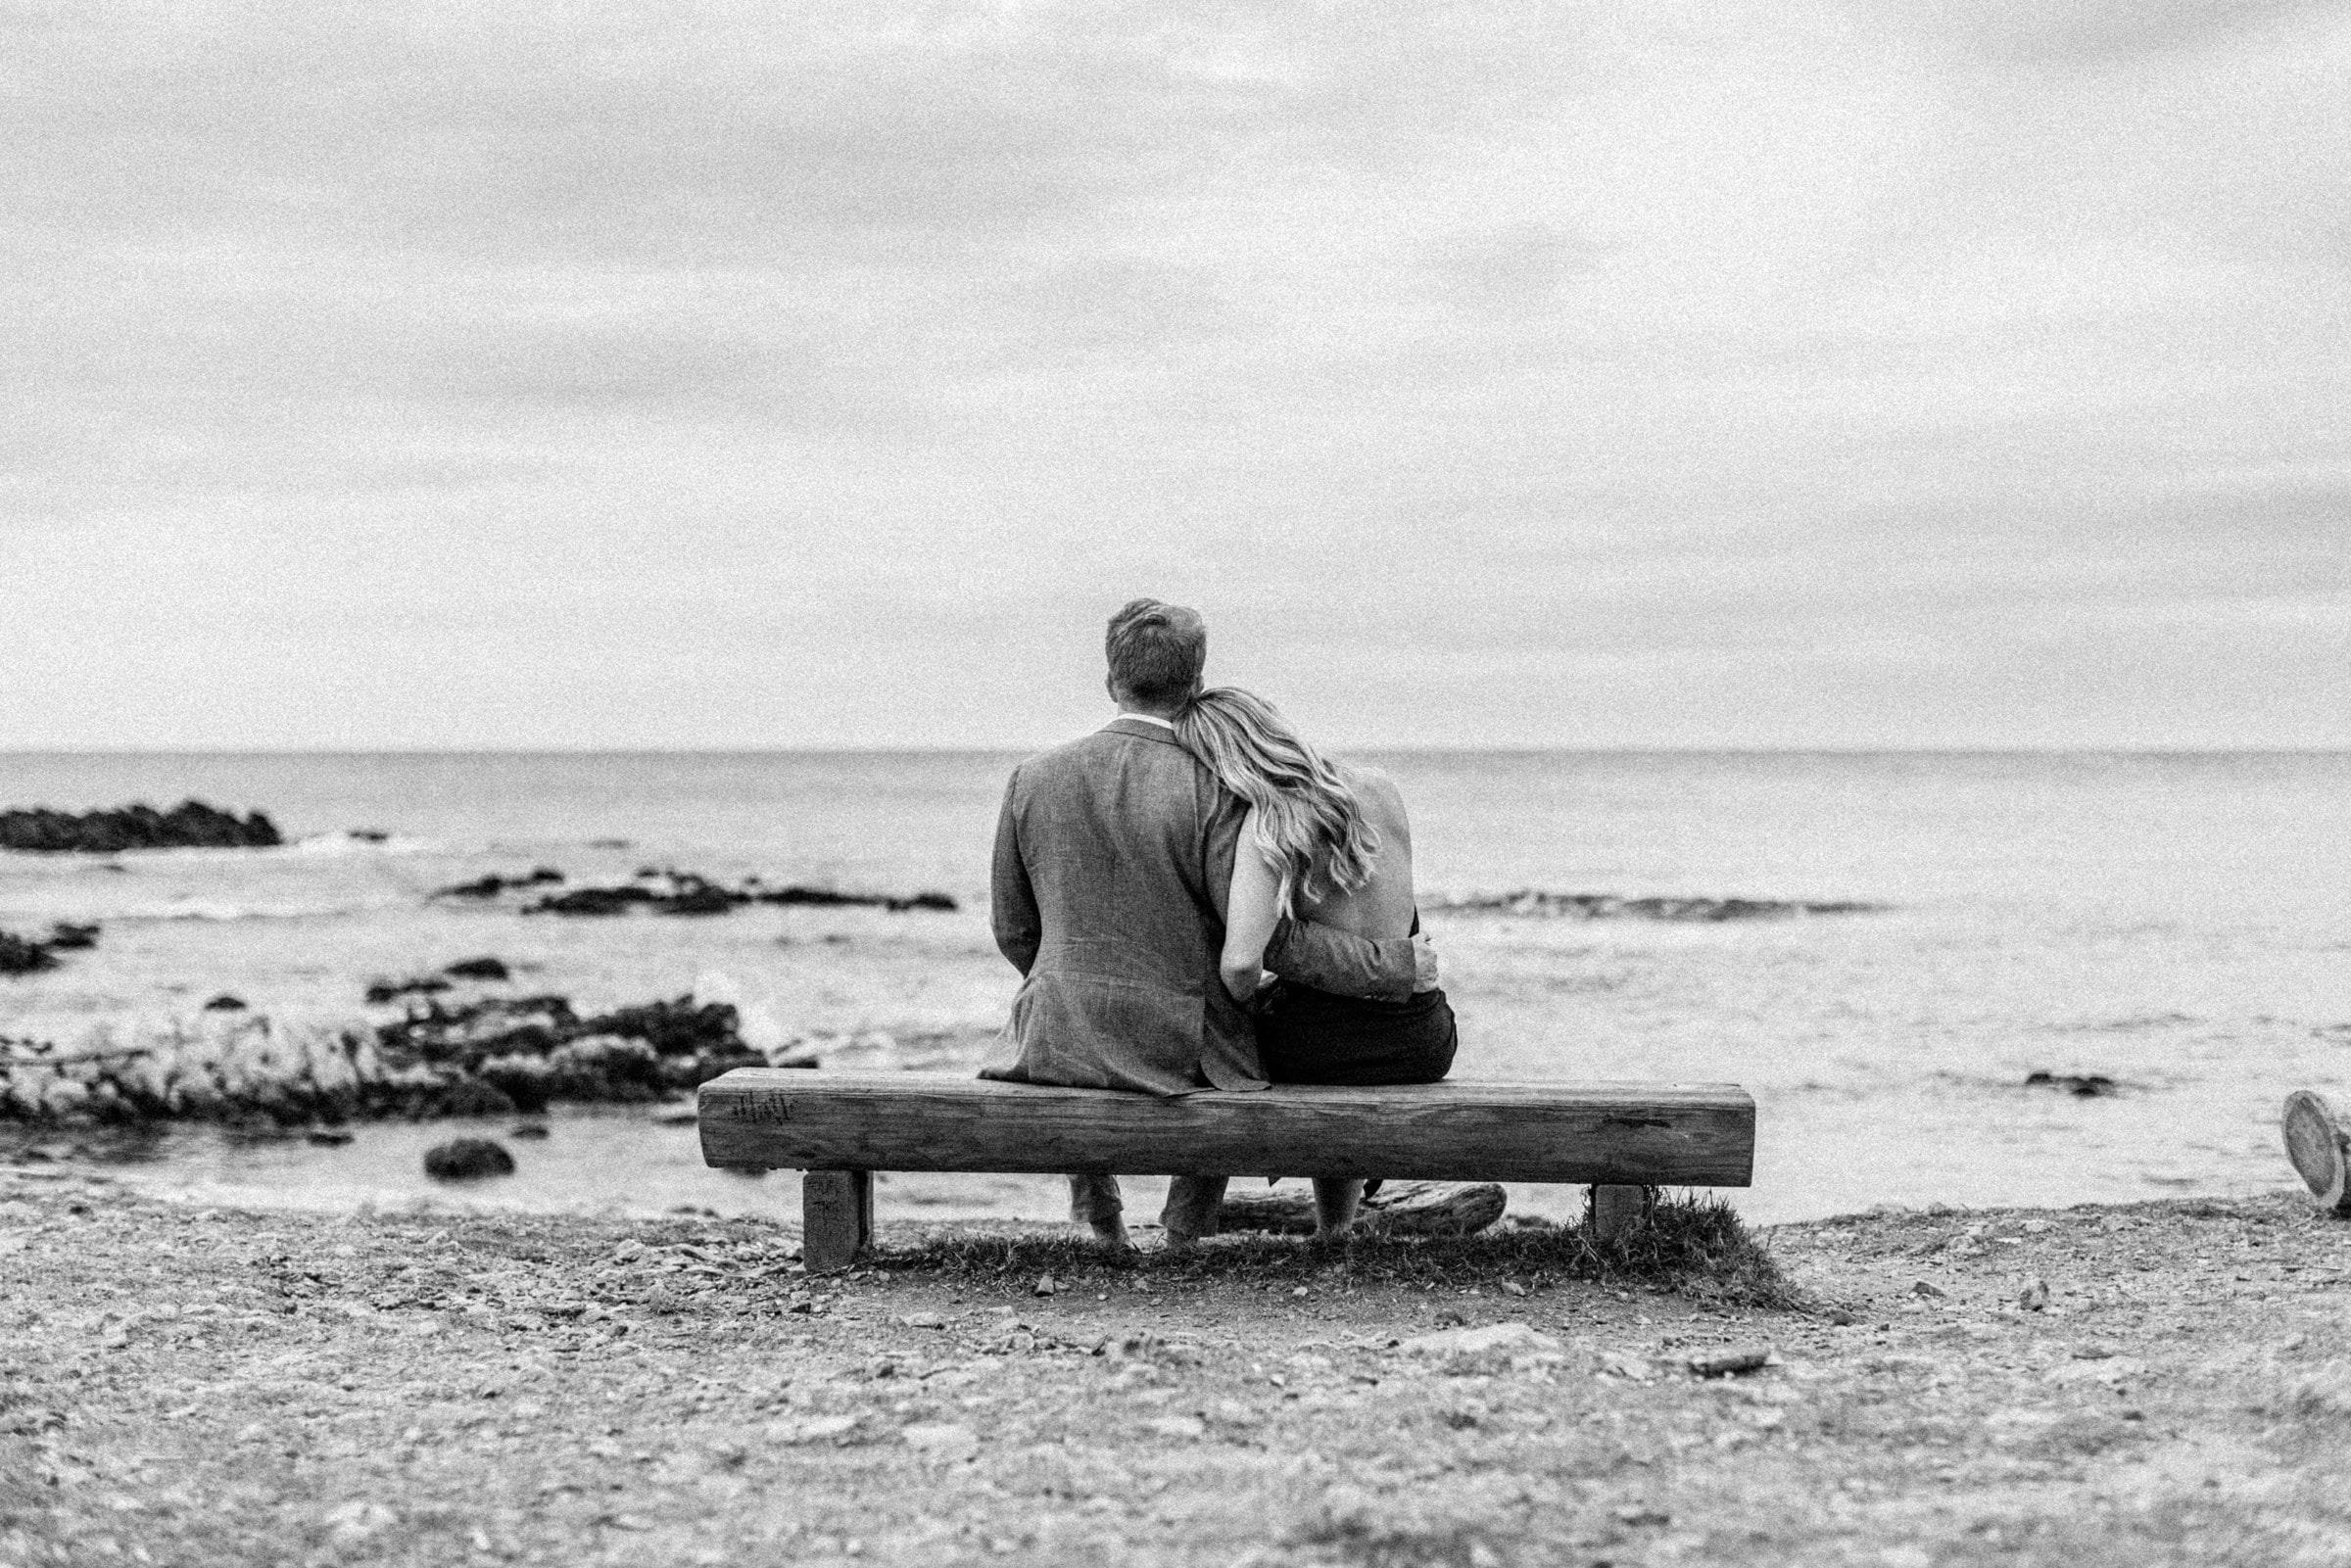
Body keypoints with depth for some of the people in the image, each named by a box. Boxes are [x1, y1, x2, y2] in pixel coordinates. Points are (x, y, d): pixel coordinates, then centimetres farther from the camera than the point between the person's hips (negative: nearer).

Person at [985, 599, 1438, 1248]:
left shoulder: (1032, 778, -4)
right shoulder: (1212, 792, -15)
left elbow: (1013, 932, 5)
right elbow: (1266, 937, -16)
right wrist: (1399, 964, -6)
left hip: (1058, 1041, 3)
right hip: (1180, 1050, -3)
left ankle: (1097, 1210, 43)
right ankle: (1188, 1222, 34)